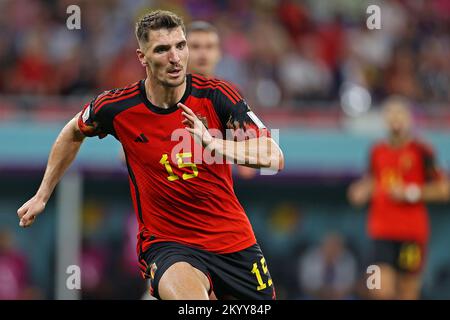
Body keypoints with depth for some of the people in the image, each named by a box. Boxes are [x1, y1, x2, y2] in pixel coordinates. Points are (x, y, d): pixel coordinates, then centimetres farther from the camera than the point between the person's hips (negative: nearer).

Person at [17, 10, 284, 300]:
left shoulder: (214, 95, -10)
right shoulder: (118, 107, -9)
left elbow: (275, 158, -17)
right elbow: (73, 133, 14)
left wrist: (214, 143, -32)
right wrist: (42, 196, 18)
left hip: (234, 239, 3)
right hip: (167, 242, -3)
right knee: (189, 295, -35)